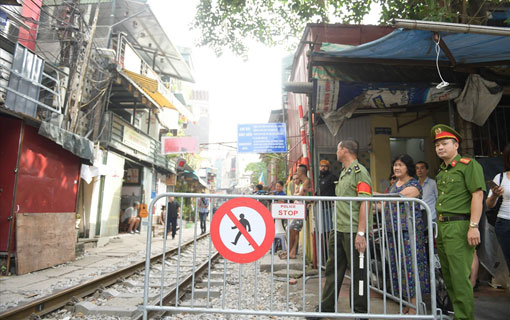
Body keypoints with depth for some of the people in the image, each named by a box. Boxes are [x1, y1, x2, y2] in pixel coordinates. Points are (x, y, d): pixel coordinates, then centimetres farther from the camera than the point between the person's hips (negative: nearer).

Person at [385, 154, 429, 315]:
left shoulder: (414, 185, -6)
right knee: (398, 265, 10)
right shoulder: (394, 185, 19)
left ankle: (414, 307, 5)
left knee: (410, 264, -4)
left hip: (409, 229, -8)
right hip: (393, 230, 8)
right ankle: (406, 303, 22)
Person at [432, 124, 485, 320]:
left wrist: (474, 226, -20)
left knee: (460, 277, -5)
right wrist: (439, 227, 18)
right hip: (441, 226, 8)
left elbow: (477, 195, -14)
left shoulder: (468, 165, -6)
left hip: (459, 226, -8)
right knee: (448, 275, 15)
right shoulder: (441, 171, 17)